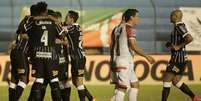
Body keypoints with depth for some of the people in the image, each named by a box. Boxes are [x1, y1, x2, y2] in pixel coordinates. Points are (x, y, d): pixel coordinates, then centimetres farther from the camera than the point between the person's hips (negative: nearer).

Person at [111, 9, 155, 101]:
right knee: (122, 87, -11)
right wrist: (147, 56, -15)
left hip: (118, 60, 9)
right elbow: (133, 46, -20)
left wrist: (113, 62, 24)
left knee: (135, 85, 14)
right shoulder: (129, 28, -11)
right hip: (125, 62, -9)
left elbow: (113, 46, 18)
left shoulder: (119, 28, 16)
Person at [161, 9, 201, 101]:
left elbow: (190, 38, -29)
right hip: (181, 58, 10)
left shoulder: (179, 27, -16)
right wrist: (171, 44, 11)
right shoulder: (179, 26, 15)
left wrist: (178, 46, -22)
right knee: (176, 81, 14)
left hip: (178, 58, -10)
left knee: (166, 79, -3)